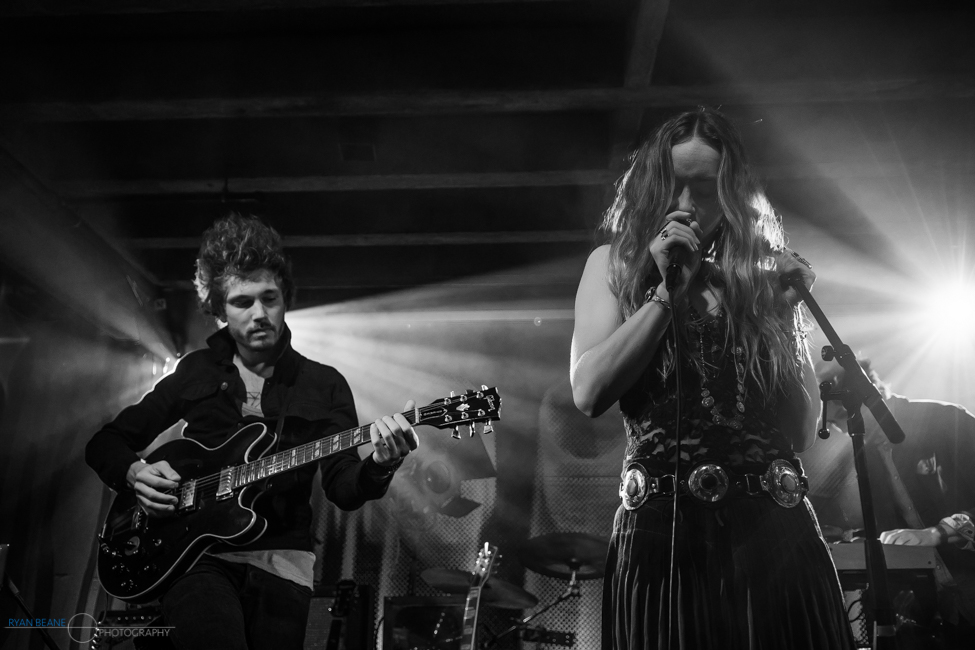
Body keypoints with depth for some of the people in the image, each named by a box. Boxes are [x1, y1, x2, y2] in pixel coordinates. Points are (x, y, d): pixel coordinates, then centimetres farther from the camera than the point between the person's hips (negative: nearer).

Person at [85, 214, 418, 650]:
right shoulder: (196, 373, 8)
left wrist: (378, 467, -27)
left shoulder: (323, 385, 4)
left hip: (281, 560, 1)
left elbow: (344, 488, -5)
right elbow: (104, 444, 16)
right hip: (196, 558, -1)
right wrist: (134, 472, -6)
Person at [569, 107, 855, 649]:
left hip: (777, 533, 2)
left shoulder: (765, 273, 9)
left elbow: (803, 433, 7)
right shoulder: (614, 264, 7)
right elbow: (589, 393, -6)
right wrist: (667, 290, -8)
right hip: (660, 534, -1)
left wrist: (782, 315, -4)